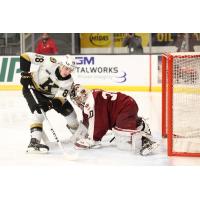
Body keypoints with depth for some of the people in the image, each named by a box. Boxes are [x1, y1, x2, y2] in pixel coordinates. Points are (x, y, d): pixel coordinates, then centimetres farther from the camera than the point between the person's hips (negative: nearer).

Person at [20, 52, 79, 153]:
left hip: (51, 95, 5)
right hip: (33, 88, -4)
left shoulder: (68, 81, -22)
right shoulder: (49, 62, -32)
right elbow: (26, 56, -27)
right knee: (39, 112, -28)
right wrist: (25, 74, -30)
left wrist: (50, 104, -47)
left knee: (68, 110, 5)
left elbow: (59, 99, -27)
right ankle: (34, 142, -34)